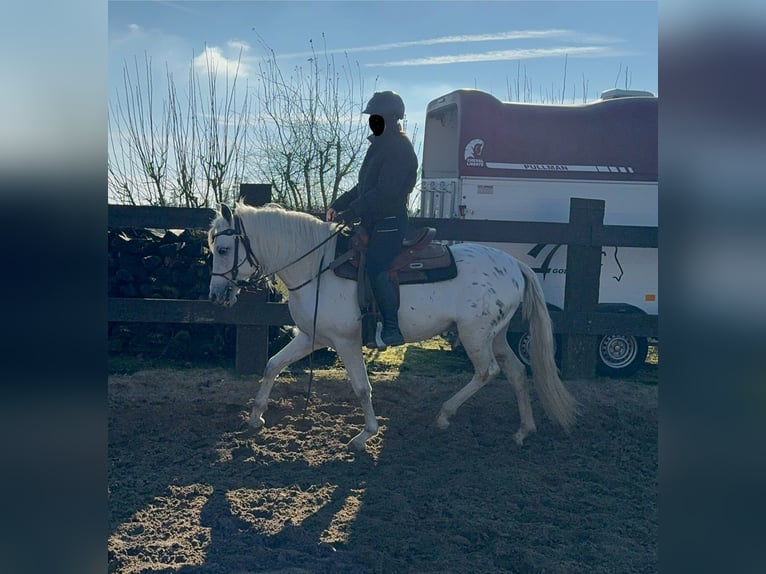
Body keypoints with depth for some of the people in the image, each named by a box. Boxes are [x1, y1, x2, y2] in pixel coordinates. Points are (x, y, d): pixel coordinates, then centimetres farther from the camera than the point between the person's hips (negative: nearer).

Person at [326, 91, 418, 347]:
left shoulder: (399, 148, -13)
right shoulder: (380, 145, 19)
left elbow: (384, 192, -23)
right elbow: (363, 187, 24)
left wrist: (349, 213, -23)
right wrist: (338, 206, 11)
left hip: (389, 222, -10)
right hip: (374, 221, 10)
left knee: (376, 269, -21)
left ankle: (392, 329, -16)